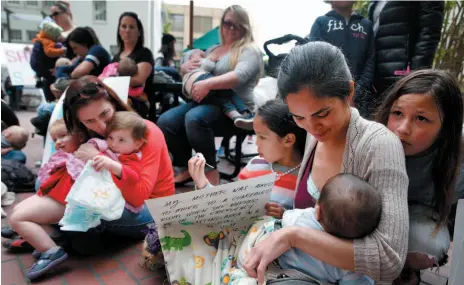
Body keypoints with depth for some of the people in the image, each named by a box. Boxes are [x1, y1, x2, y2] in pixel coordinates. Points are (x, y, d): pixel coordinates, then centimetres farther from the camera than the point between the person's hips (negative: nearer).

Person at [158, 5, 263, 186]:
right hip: (205, 102, 7)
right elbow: (188, 70, 28)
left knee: (194, 118, -35)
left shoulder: (249, 51, 0)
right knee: (165, 121, -15)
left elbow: (239, 76, -20)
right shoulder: (212, 50, 22)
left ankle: (210, 171, -19)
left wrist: (208, 84, -31)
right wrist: (185, 66, 3)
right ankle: (187, 169, -1)